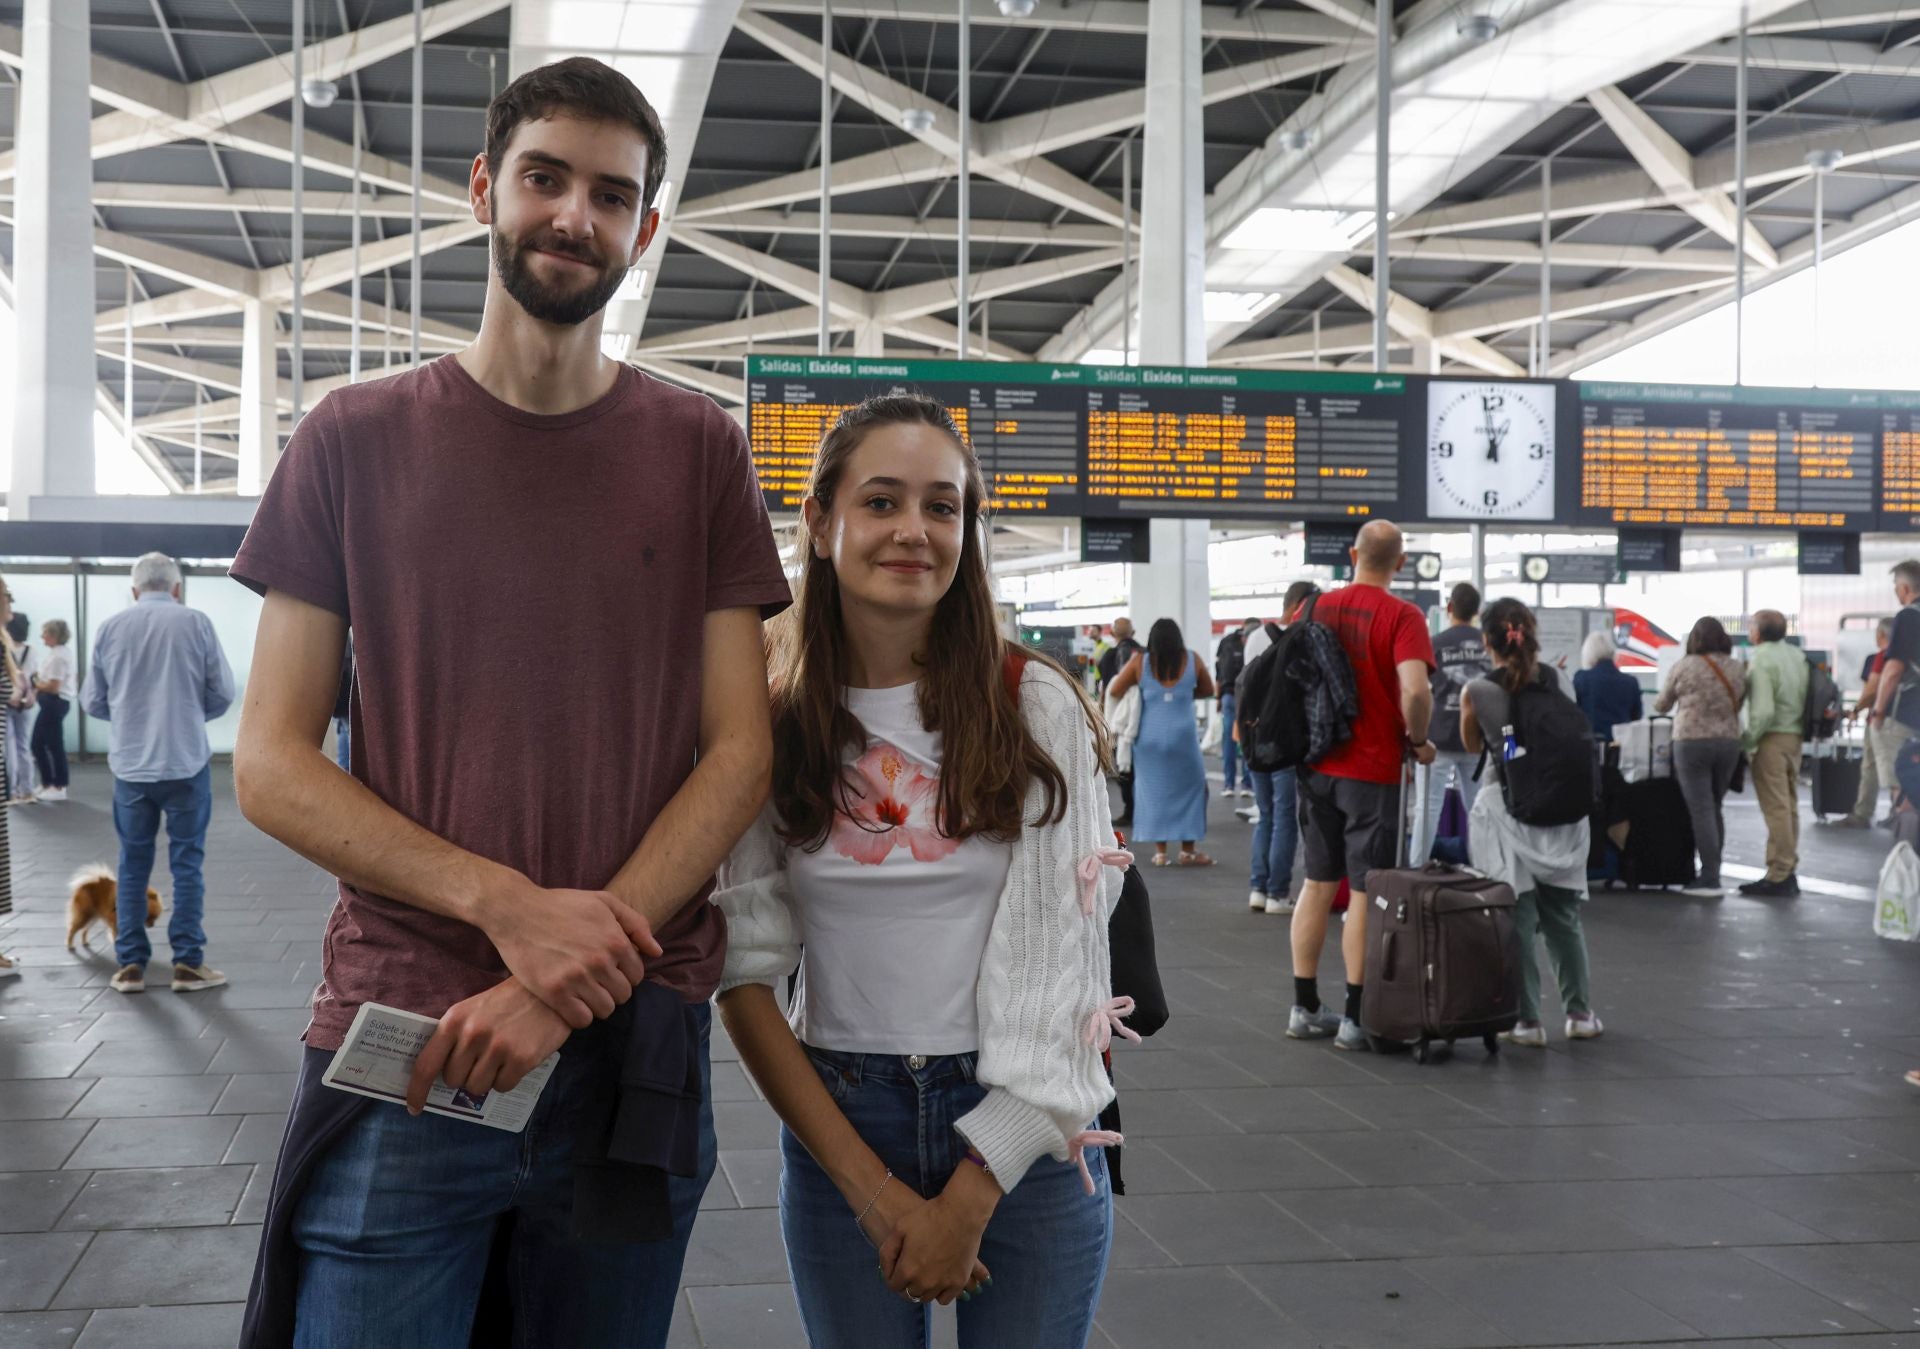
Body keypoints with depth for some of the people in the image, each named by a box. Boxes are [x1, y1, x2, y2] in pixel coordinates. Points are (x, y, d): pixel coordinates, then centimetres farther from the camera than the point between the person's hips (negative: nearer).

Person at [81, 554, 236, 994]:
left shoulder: (111, 627, 0)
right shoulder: (196, 623, -6)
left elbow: (93, 701, 5)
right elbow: (223, 693, -3)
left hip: (130, 764, 2)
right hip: (186, 761, -2)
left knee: (133, 863, 12)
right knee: (186, 862, 6)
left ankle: (130, 964, 13)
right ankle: (187, 962, 6)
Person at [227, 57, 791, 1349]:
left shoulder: (700, 451, 5)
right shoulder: (357, 439, 3)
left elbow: (740, 752, 0)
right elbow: (271, 765, -1)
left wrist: (569, 984, -13)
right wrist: (510, 907, -15)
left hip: (635, 1048, 1)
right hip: (399, 1050, -1)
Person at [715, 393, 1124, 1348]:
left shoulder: (1037, 707, -6)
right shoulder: (772, 725, -1)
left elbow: (1064, 960, -8)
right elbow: (746, 977, -3)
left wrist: (969, 1200, -12)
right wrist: (872, 1188, -11)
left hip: (1024, 1137, -1)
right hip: (837, 1123, 1)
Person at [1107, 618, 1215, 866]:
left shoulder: (1140, 662, -1)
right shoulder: (1192, 660, 1)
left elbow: (1115, 691, 3)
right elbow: (1208, 690, 14)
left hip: (1150, 737, 0)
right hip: (1182, 736, 0)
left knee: (1153, 790, 9)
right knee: (1190, 788, 12)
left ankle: (1160, 851, 9)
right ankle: (1187, 851, 12)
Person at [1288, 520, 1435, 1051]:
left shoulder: (1318, 607, 5)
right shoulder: (1402, 616, -12)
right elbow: (1415, 690, -25)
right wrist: (1418, 740, -8)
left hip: (1317, 766, 5)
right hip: (1373, 770, -5)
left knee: (1318, 884, 13)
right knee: (1365, 893, 1)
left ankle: (1305, 1008, 19)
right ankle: (1356, 1018, 5)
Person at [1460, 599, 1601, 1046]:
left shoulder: (1477, 692, -10)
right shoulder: (1554, 681, 0)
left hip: (1510, 814, -4)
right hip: (1562, 814, 4)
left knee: (1515, 919, 3)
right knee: (1563, 915, 15)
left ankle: (1527, 1021, 3)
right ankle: (1580, 1012, 21)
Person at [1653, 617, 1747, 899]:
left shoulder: (1684, 667, -6)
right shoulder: (1738, 669, 4)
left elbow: (1661, 705, 6)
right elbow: (1738, 705, 12)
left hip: (1692, 741, -4)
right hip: (1728, 741, 5)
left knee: (1701, 810, -4)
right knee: (1715, 808, 15)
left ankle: (1710, 878, -6)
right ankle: (1712, 875, 19)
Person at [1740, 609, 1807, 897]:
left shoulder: (1761, 660, -14)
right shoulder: (1796, 655, 10)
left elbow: (1764, 711, -21)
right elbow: (1802, 696, 11)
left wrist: (1747, 742, -13)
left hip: (1771, 738, -8)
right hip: (1795, 737, 8)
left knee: (1775, 809, -6)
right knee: (1789, 806, 12)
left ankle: (1778, 876, -5)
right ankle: (1789, 871, 18)